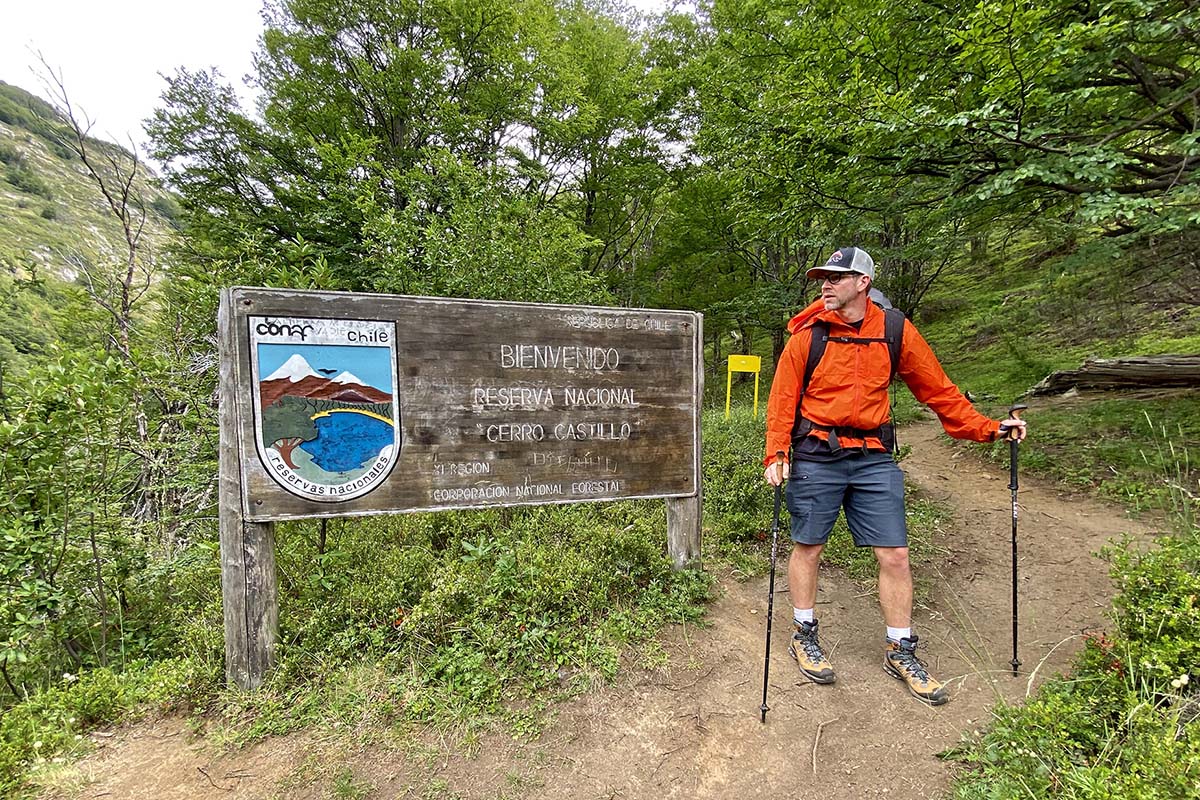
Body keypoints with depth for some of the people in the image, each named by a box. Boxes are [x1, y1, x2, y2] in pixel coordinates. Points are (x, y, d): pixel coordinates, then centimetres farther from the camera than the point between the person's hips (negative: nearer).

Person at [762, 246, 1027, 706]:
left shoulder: (897, 332, 2)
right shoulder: (808, 334, -4)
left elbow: (937, 389, 11)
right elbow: (783, 398, -4)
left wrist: (987, 428, 9)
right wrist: (777, 453, -15)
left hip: (874, 459, 2)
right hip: (816, 456, -2)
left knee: (895, 554, 5)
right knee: (807, 547, 7)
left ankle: (899, 650, 26)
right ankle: (804, 636, 28)